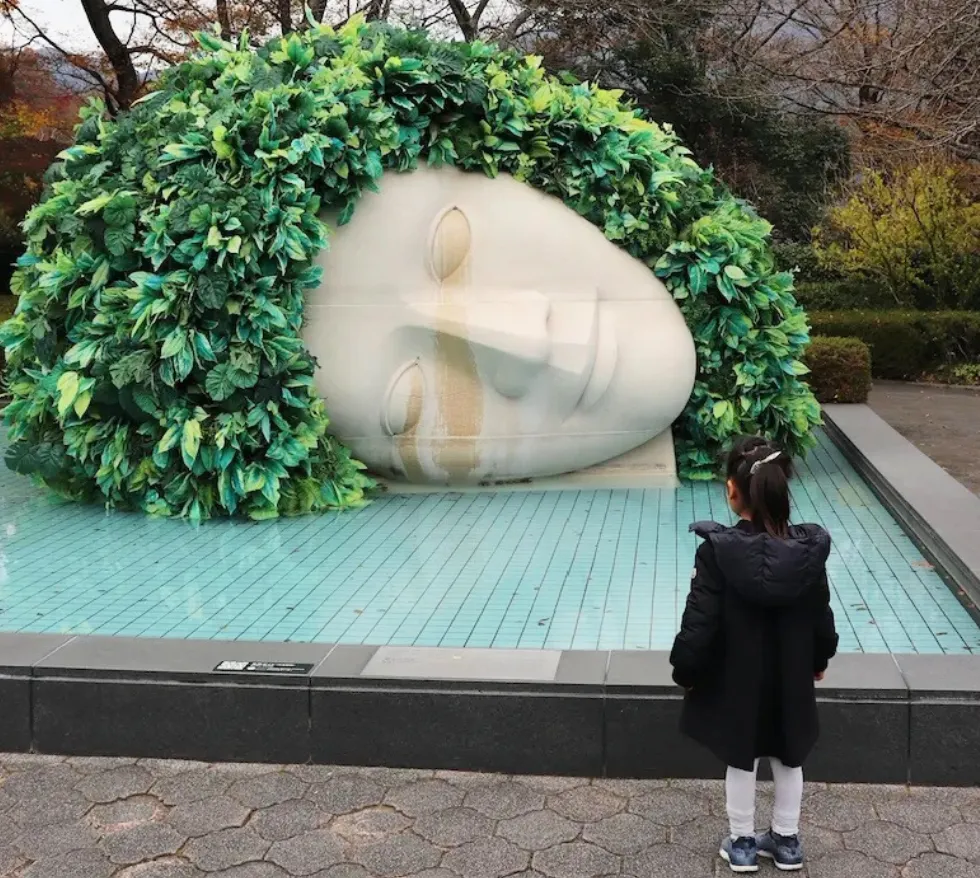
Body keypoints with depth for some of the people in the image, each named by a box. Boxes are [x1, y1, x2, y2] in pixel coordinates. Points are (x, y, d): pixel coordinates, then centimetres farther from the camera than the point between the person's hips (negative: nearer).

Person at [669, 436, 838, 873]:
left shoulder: (718, 550, -24)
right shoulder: (809, 548, -13)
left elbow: (699, 623, -19)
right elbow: (821, 615, 0)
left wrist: (686, 671, -3)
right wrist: (819, 659, 17)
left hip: (736, 681, -3)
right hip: (790, 680, 3)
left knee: (741, 760, 16)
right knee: (789, 759, 21)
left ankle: (742, 843, 30)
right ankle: (787, 840, 36)